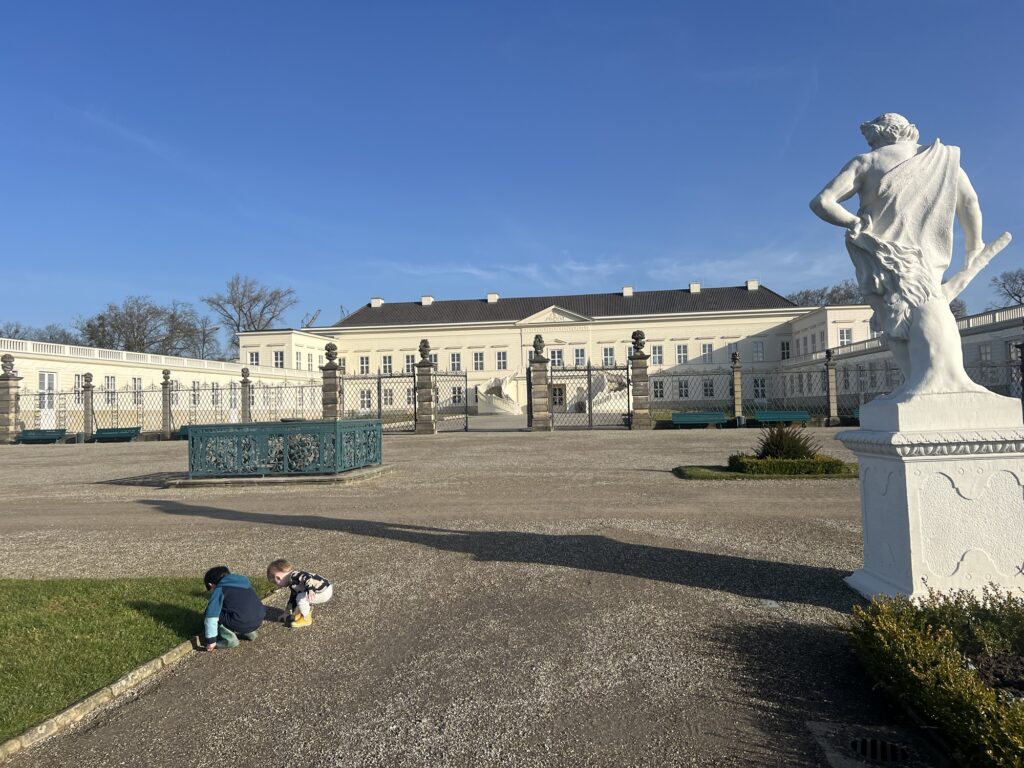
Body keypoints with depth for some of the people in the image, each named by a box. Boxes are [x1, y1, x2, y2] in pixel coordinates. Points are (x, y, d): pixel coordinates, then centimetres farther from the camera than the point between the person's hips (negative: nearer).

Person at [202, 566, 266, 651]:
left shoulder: (219, 590, 3)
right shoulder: (243, 581, 24)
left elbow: (211, 615, -6)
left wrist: (211, 640, -1)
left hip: (241, 624, -7)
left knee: (209, 615, 8)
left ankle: (228, 638, 1)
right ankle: (248, 633, 21)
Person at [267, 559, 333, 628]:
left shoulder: (294, 576, -16)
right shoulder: (293, 584, 18)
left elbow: (308, 578, -34)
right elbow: (292, 600, 29)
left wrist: (310, 590, -48)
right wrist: (287, 614, 33)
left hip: (325, 592, -11)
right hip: (323, 591, 11)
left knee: (301, 598, -14)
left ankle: (306, 619, 2)